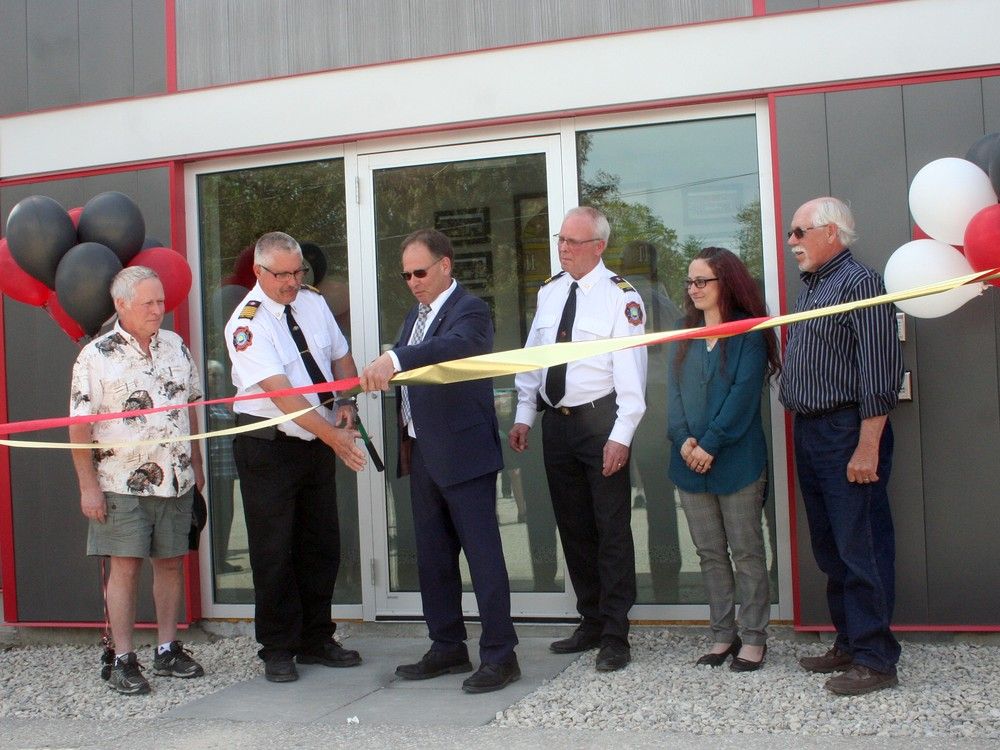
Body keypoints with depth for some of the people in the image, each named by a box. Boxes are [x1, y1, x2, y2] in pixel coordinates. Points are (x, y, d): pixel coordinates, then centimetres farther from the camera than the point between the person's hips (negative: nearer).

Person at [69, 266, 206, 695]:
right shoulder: (96, 357, -7)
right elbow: (79, 426, -8)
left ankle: (168, 650, 22)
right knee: (125, 566, -3)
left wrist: (195, 463, 18)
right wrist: (88, 486, -10)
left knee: (171, 562, 9)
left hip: (175, 480, 5)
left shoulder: (175, 346, 8)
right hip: (122, 484, -5)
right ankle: (123, 661, 6)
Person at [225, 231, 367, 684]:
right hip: (268, 447, -6)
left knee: (322, 545, 11)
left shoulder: (314, 304, 3)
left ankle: (315, 640, 25)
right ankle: (278, 650, 15)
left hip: (318, 442, 6)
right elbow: (282, 393, -25)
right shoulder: (246, 324, -17)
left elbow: (341, 357, 16)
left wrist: (346, 405, -3)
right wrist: (332, 435, -32)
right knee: (274, 552, 1)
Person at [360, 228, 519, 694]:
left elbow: (455, 345, -33)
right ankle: (447, 648, 26)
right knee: (432, 559, 14)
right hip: (422, 453, 9)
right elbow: (404, 373, 15)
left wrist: (393, 359, -46)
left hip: (463, 452, -9)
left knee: (483, 554, -4)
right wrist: (379, 373, -5)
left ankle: (499, 655, 4)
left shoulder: (469, 310, -11)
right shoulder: (416, 316, 18)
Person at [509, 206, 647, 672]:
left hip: (599, 422, -6)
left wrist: (620, 436, -19)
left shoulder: (620, 297, -9)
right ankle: (591, 622, 26)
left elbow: (630, 370, -13)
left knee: (612, 529, 0)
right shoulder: (549, 293, 10)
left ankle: (615, 635, 9)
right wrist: (524, 417, 10)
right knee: (572, 528, 13)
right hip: (555, 423, 6)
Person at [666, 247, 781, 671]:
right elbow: (674, 392, 7)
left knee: (746, 551, 2)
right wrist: (684, 440, -9)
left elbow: (744, 394, -12)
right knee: (709, 553, 10)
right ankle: (723, 634, 19)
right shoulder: (683, 335, 13)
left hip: (736, 459, -5)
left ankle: (753, 637, 10)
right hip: (690, 461, 6)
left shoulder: (748, 333, -4)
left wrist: (710, 444, -16)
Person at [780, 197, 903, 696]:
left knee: (862, 549, -4)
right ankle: (848, 643, 25)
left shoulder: (859, 283, -10)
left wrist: (868, 447, -21)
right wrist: (801, 429, 12)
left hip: (847, 433, -9)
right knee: (829, 548, 14)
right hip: (809, 432, 9)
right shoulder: (810, 288, 17)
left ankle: (875, 659, 5)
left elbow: (880, 371, -17)